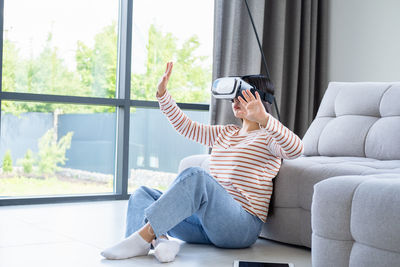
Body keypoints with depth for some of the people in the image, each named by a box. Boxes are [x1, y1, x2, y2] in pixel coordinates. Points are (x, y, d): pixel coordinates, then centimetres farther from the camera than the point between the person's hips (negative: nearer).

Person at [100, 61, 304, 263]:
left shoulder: (268, 137, 2)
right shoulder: (225, 133, 25)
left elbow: (295, 149, -21)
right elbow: (186, 126, 24)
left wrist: (263, 118, -35)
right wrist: (162, 94, 13)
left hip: (242, 226, -8)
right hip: (205, 223, 8)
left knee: (196, 176, -34)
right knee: (142, 194, -2)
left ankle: (143, 237, -37)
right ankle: (160, 239, -35)